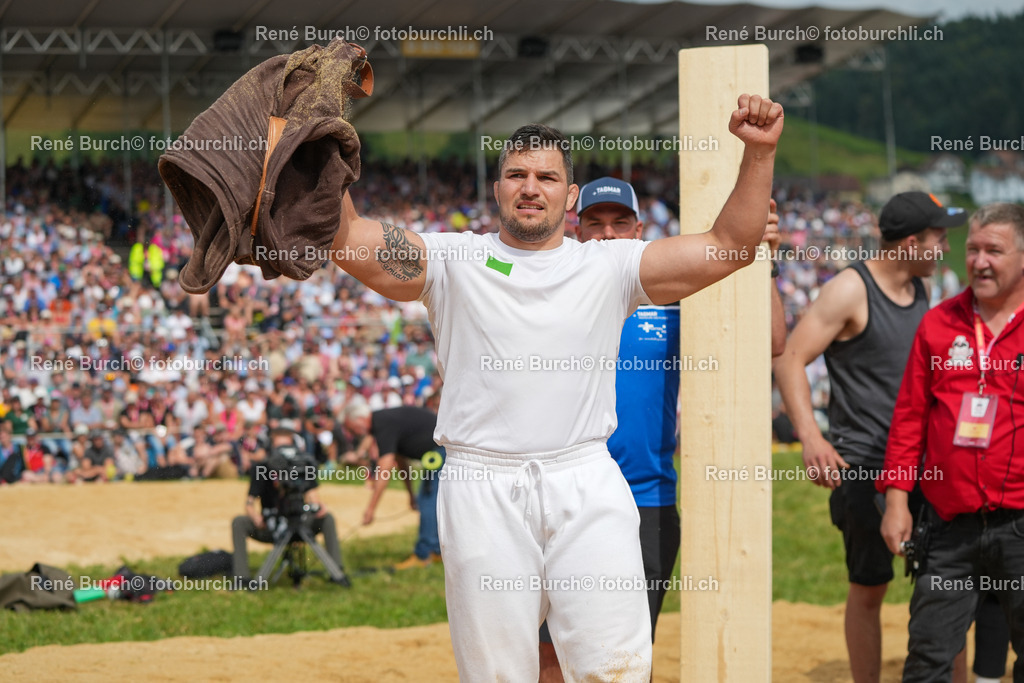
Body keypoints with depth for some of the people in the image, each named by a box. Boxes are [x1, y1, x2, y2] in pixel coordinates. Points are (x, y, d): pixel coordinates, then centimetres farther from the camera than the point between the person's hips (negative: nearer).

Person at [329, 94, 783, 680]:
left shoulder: (610, 267, 12)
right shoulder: (452, 260, 10)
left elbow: (729, 248, 7)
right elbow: (343, 237, -1)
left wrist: (759, 153, -4)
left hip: (587, 484, 0)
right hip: (482, 488, 0)